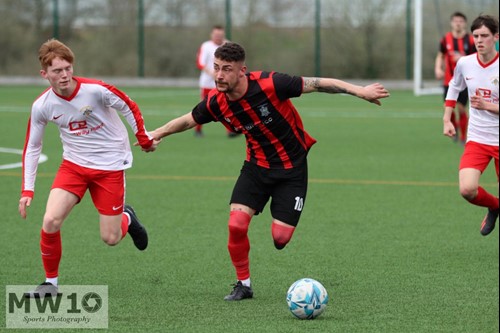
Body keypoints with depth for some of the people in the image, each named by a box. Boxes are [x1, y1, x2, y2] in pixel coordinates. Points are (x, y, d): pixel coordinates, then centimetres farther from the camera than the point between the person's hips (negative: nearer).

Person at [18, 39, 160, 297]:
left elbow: (130, 108, -4)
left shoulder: (96, 90, -21)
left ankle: (127, 218, 36)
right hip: (74, 165, 2)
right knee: (50, 221, -19)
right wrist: (27, 190, -3)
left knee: (110, 238, -2)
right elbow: (32, 147, 2)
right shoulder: (42, 106, -10)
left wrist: (145, 140, 5)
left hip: (110, 166, -2)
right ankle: (51, 282, 2)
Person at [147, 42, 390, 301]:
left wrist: (359, 91, -23)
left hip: (292, 167, -3)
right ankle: (243, 284, 6)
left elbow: (319, 84, -20)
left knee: (280, 238, -9)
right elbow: (188, 120, 10)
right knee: (236, 224, -15)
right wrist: (157, 133, 11)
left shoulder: (270, 84, -26)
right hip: (257, 165, 3)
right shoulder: (216, 102, -12)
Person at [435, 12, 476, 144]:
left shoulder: (470, 40, -5)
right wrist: (438, 69, -1)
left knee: (461, 108, -8)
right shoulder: (446, 39, 2)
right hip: (449, 79, 2)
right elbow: (440, 56, 16)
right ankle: (455, 127, 27)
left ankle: (463, 137, 9)